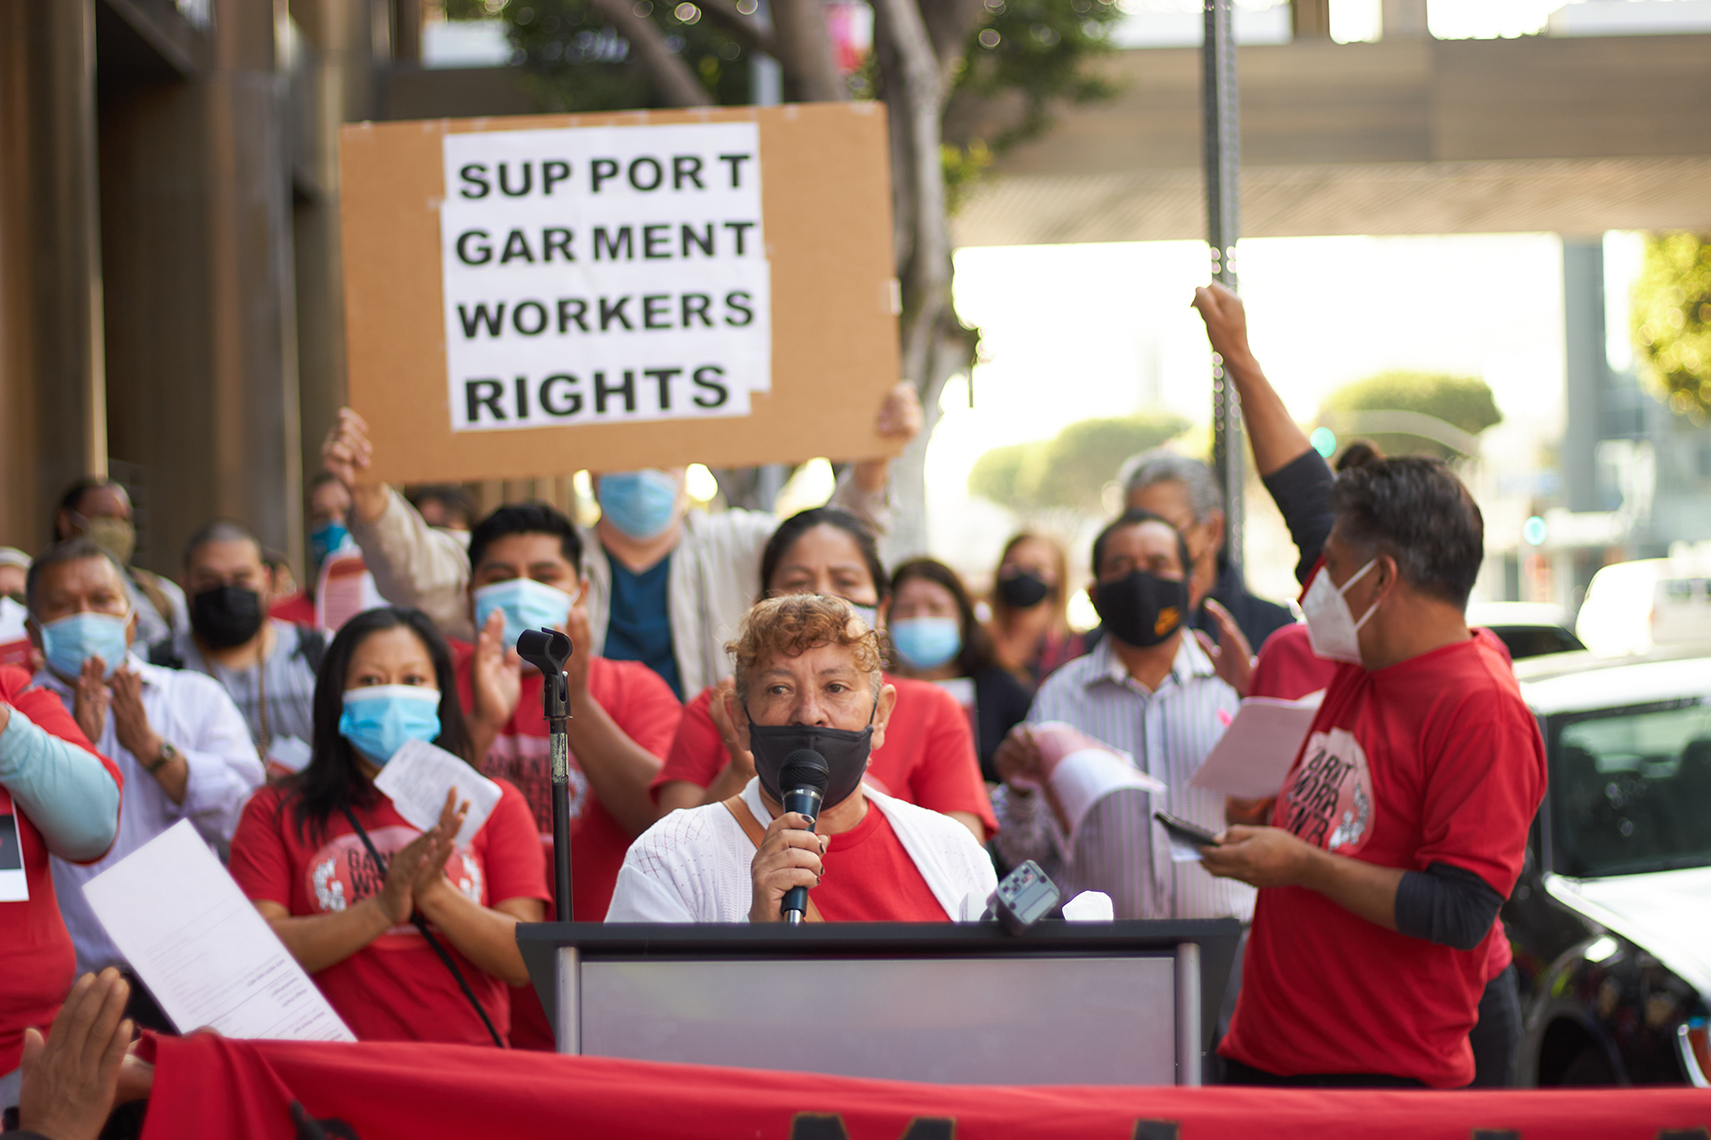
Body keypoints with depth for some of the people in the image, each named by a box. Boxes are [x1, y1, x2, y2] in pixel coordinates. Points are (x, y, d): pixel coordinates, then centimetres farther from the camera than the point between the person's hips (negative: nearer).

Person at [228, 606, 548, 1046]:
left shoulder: (495, 805, 16)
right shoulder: (277, 811, 13)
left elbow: (523, 960, 6)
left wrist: (434, 894, -8)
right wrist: (383, 910, -10)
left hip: (467, 1063, 0)